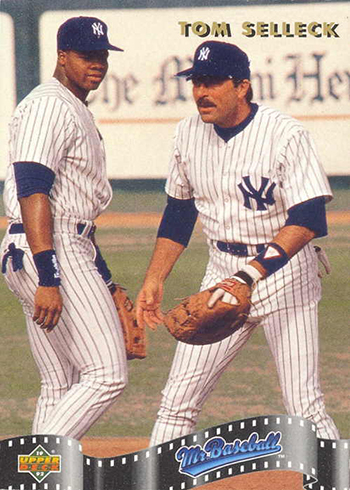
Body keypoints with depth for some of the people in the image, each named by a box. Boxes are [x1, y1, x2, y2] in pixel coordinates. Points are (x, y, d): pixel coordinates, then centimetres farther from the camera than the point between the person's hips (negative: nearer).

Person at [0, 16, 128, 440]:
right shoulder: (49, 105, -11)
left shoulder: (77, 111, 22)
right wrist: (48, 279, -29)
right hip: (43, 254, -11)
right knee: (106, 375, -14)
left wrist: (103, 281, 28)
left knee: (61, 389, 9)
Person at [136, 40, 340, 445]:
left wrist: (250, 276, -35)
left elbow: (307, 220, -25)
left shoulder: (285, 135, -16)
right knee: (178, 400, -1)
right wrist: (154, 280, 10)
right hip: (222, 271, 5)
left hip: (283, 271, -5)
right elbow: (178, 213, 17)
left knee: (304, 406, -9)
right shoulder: (189, 134, 3)